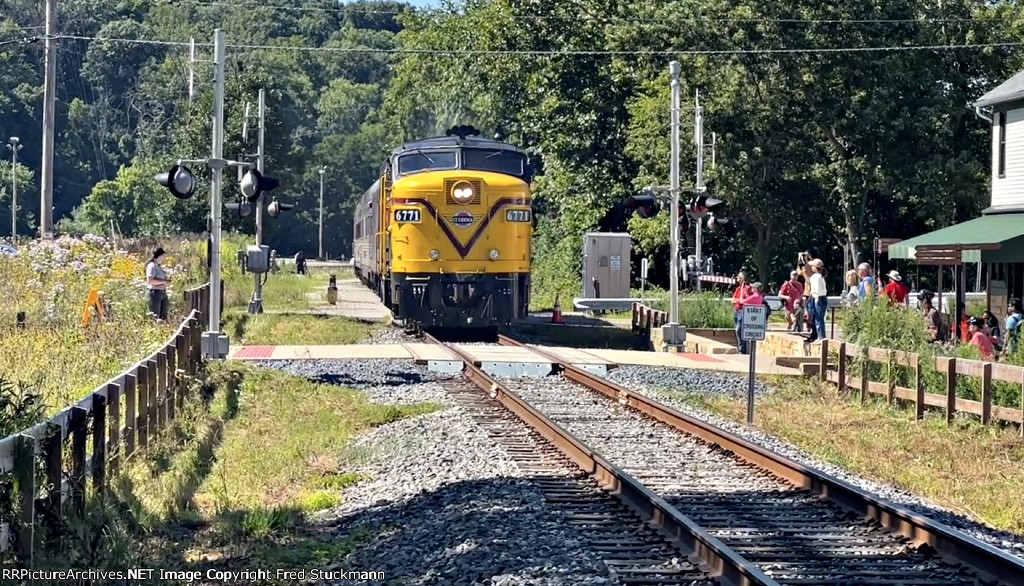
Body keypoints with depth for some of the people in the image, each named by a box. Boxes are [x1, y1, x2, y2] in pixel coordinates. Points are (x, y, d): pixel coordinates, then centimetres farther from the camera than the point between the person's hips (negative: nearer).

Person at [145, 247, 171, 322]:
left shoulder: (158, 266, 17)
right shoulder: (152, 266, -10)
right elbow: (150, 280, -20)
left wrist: (167, 281, 9)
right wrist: (164, 281, -16)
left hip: (163, 292, 9)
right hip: (156, 292, -9)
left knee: (163, 317, 8)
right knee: (154, 317, -9)